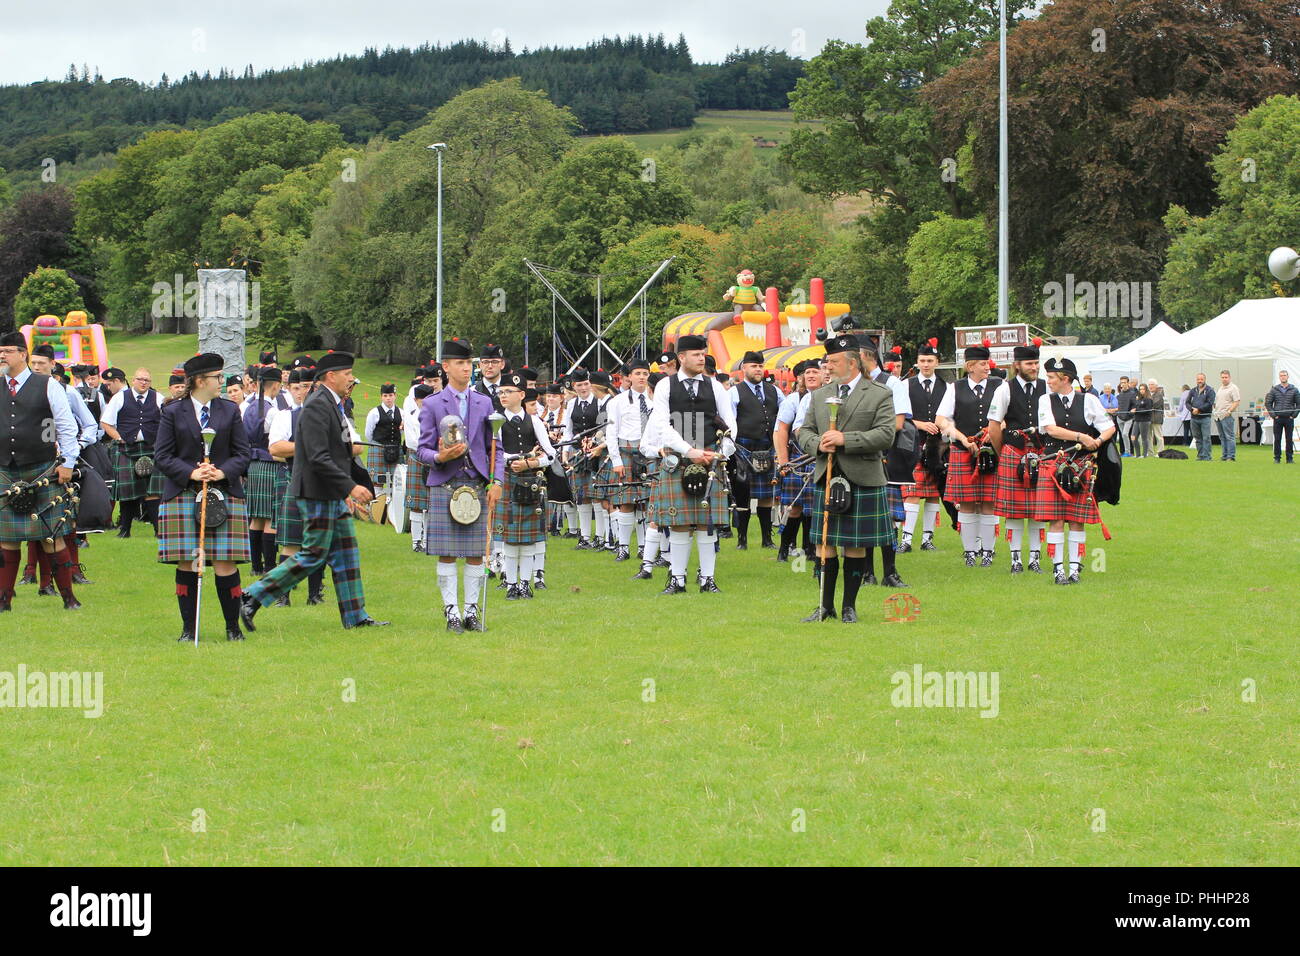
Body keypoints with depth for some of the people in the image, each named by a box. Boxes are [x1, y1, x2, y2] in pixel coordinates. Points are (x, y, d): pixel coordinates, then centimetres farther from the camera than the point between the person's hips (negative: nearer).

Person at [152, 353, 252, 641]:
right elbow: (162, 456, 2)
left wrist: (223, 472, -10)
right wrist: (191, 473, -13)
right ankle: (188, 628, 8)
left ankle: (233, 627, 6)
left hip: (224, 494, 1)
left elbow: (242, 454, 10)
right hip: (182, 496, -1)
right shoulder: (173, 412, 5)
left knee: (226, 563, -5)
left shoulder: (230, 411, 11)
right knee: (186, 564, -2)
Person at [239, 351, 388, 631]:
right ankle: (252, 599, -1)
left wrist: (346, 491, 19)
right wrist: (350, 486, -24)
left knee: (346, 554, 10)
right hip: (318, 494, -10)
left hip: (334, 495, 10)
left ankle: (355, 617, 15)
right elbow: (318, 458, -24)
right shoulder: (317, 406, -17)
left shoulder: (333, 405, 15)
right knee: (314, 555, -6)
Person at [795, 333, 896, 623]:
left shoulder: (880, 395, -2)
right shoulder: (820, 396, 13)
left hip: (862, 480, -4)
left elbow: (885, 435, -11)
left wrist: (845, 440, -18)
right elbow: (804, 432, 13)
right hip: (826, 479, 4)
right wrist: (818, 444, -10)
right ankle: (826, 605, 13)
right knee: (825, 544, 4)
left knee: (855, 546, 3)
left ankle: (849, 606, 12)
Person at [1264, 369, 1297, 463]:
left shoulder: (1294, 390, 5)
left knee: (1290, 439, 2)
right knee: (1277, 439, 2)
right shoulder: (1274, 390, 4)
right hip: (1278, 419, 0)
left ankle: (1290, 458, 9)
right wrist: (1273, 415, -3)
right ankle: (1277, 458, 8)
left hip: (1289, 418, 0)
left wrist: (1294, 415, -3)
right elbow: (1268, 403, 6)